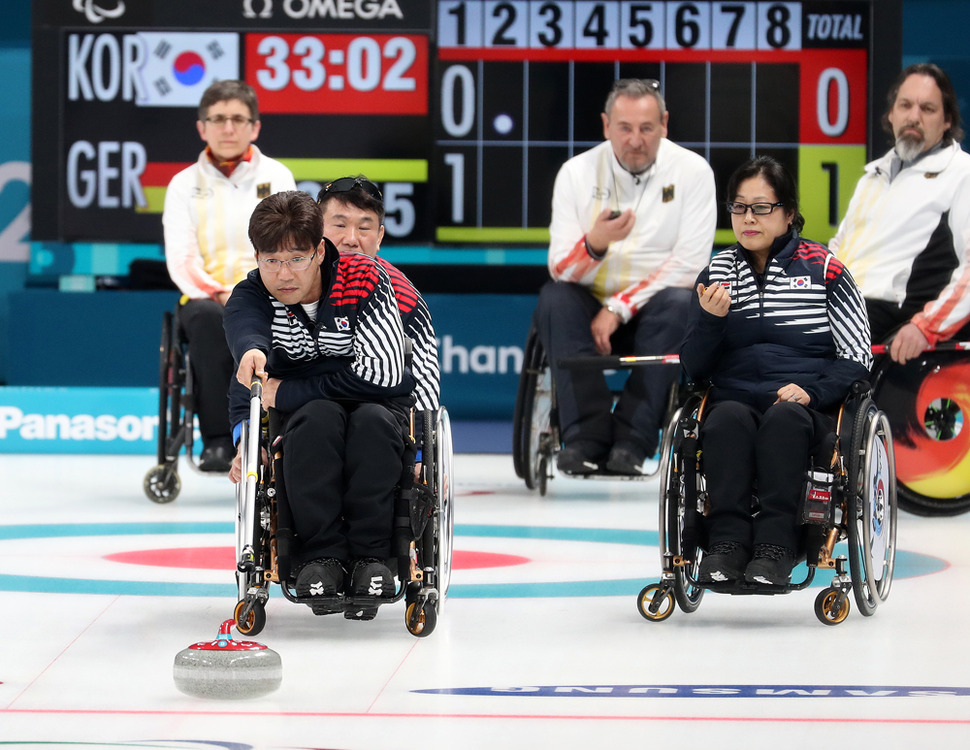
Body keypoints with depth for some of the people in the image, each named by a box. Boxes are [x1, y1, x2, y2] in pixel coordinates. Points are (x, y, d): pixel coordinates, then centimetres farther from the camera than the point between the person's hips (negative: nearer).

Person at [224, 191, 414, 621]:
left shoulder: (365, 280, -15)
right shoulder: (251, 295, -9)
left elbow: (381, 375, -22)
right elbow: (244, 327, -35)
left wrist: (286, 393, -21)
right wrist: (252, 351, -61)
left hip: (377, 406, -1)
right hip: (302, 414, 1)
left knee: (372, 420, -36)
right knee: (318, 416, -35)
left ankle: (370, 555, -29)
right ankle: (321, 554, -33)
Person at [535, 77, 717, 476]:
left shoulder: (692, 171, -6)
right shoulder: (577, 172, -2)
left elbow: (688, 264, -12)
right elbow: (561, 269, -8)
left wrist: (620, 308, -18)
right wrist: (594, 245, -31)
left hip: (654, 310, -2)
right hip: (592, 305, 2)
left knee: (679, 303, -33)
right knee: (553, 299, -28)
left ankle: (632, 439, -34)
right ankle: (586, 436, -32)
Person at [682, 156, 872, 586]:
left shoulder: (823, 269, 6)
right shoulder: (716, 273, 13)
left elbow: (856, 356, 4)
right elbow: (694, 367, 11)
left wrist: (812, 391, -13)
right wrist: (710, 320, -8)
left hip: (808, 408, -2)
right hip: (735, 400, 2)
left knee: (784, 418, -36)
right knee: (728, 419, -34)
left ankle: (775, 546, -44)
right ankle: (727, 543, -41)